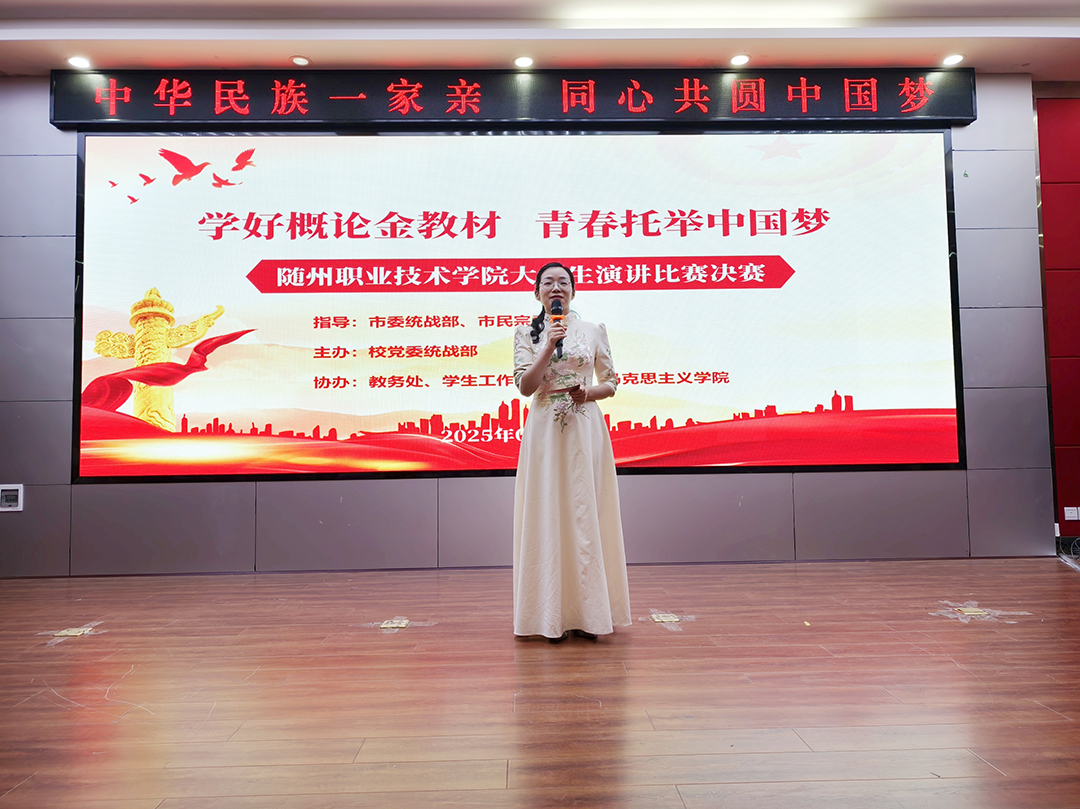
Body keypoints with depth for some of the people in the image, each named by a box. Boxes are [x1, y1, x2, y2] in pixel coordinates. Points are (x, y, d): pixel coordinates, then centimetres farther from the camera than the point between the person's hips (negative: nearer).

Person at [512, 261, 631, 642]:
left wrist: (589, 392, -9)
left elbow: (611, 382, 11)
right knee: (547, 514, 0)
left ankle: (589, 612, 9)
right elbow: (524, 386, -3)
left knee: (585, 513, 0)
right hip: (545, 432, 0)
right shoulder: (526, 333, 8)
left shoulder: (594, 331, 9)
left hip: (585, 431, 0)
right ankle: (554, 614, 8)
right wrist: (549, 347, -12)